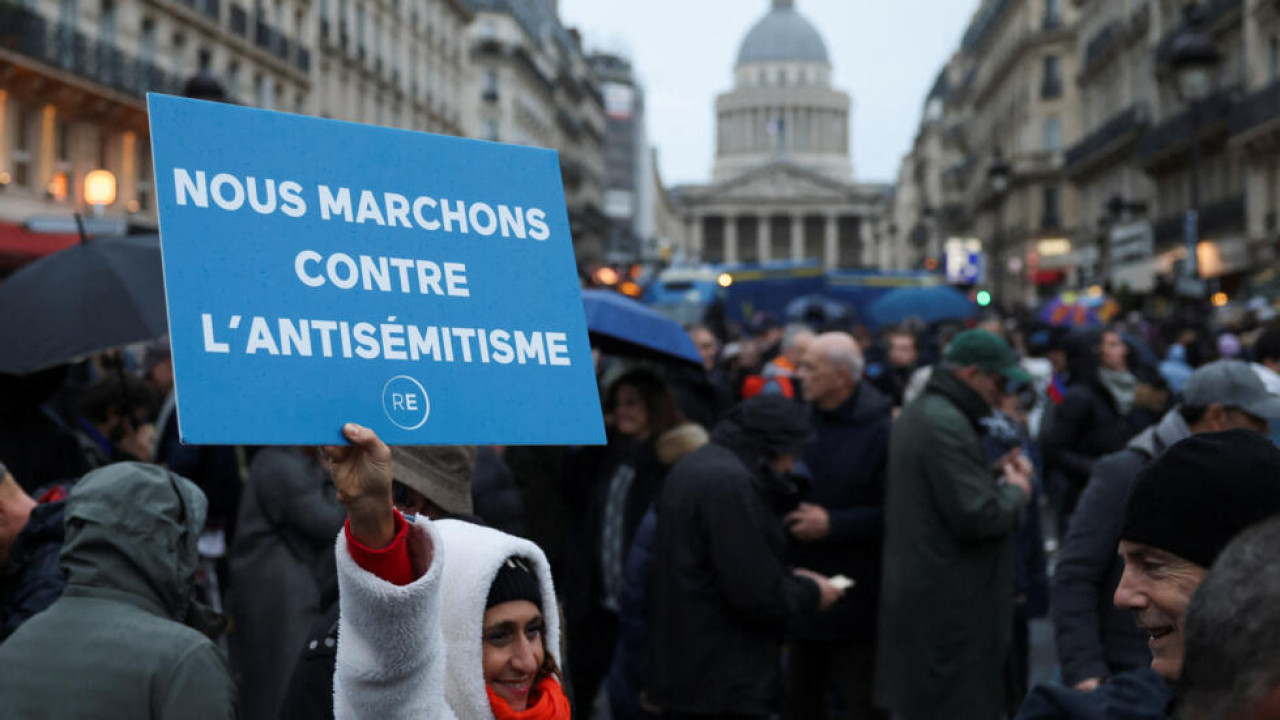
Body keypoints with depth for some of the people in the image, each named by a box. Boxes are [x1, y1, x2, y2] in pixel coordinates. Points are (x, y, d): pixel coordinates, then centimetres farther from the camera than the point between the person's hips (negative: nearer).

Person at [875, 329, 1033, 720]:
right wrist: (1016, 491, -5)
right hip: (950, 607, -11)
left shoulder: (920, 413, 15)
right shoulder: (946, 424, -19)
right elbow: (977, 518, -23)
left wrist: (995, 472, 10)